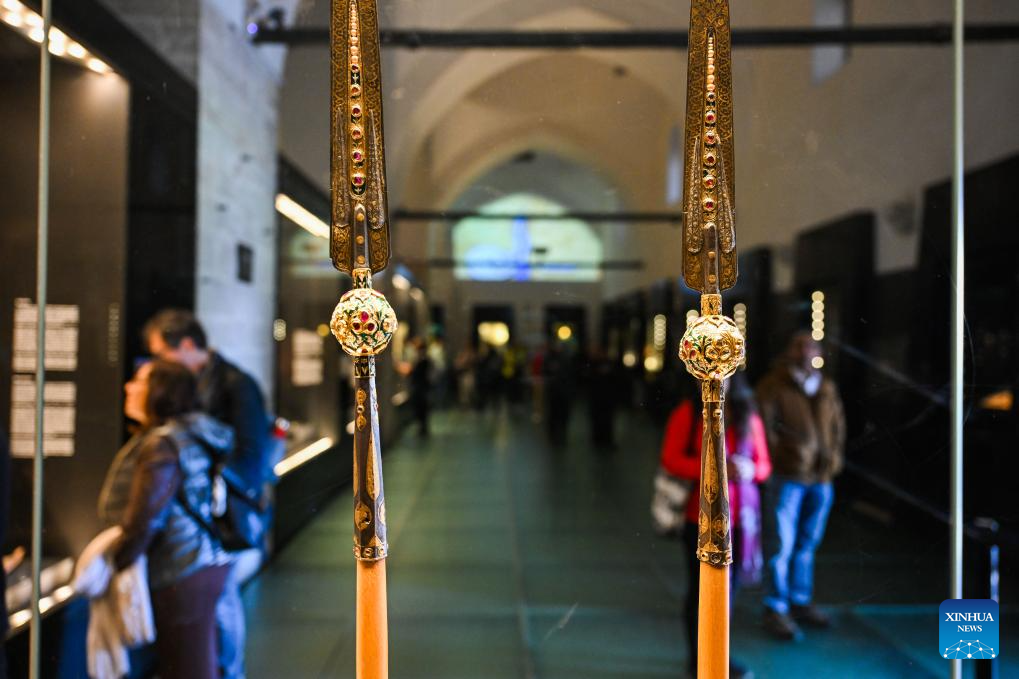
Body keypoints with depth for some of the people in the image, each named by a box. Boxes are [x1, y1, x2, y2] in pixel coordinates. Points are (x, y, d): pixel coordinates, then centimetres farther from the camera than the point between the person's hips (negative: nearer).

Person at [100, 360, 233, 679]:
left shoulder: (161, 444, -20)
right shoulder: (186, 433, 11)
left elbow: (142, 521, -22)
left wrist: (113, 567, -9)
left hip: (181, 577, -10)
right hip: (205, 563, 10)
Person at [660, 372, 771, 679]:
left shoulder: (749, 415, 9)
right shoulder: (688, 412, -3)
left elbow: (764, 464, 11)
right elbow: (670, 458, -10)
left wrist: (751, 470, -12)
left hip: (741, 514, 4)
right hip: (702, 515, -4)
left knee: (729, 586, 12)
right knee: (700, 588, 2)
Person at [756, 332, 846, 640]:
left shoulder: (827, 388, 11)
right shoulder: (773, 387, -6)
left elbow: (838, 425, 18)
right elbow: (765, 426, -9)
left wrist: (833, 457, 7)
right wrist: (780, 459, -9)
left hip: (821, 478, 6)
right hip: (788, 477, -6)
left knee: (807, 544, 16)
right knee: (782, 546, -3)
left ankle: (800, 602, 29)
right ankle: (776, 609, 9)